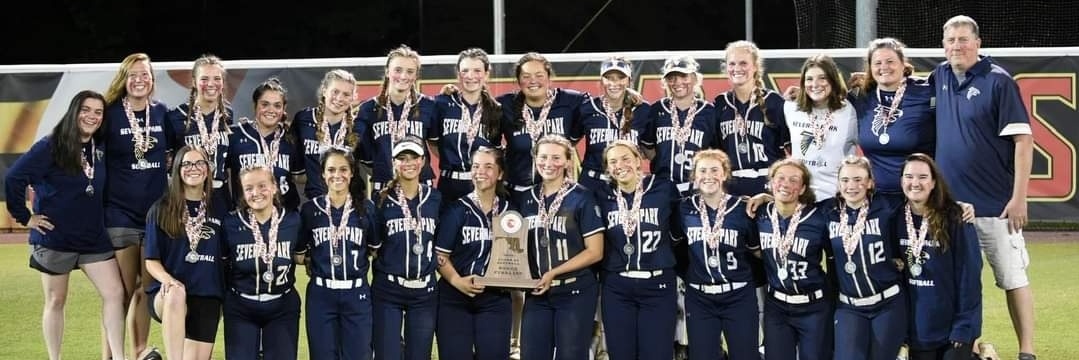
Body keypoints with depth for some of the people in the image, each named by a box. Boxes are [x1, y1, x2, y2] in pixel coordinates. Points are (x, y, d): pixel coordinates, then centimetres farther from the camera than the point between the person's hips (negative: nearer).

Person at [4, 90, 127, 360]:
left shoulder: (101, 149, 4)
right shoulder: (51, 147, -13)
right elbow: (14, 178, -18)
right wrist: (24, 217, -15)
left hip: (94, 237, 5)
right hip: (55, 237, -5)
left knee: (114, 293, -3)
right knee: (56, 301, 7)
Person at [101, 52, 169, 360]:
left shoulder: (162, 113, 6)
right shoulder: (110, 114, -4)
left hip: (157, 212, 4)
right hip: (119, 212, -4)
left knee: (147, 288, 11)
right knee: (122, 292, -4)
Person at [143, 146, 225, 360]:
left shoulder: (220, 211, 10)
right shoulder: (162, 210, 4)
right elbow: (151, 260, 1)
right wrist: (166, 279, -19)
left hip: (207, 298, 3)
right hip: (167, 295, -3)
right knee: (177, 293, -39)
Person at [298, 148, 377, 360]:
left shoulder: (367, 208, 2)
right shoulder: (310, 209, 3)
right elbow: (299, 252, 11)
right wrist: (312, 264, 0)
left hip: (357, 294, 0)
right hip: (320, 295, 0)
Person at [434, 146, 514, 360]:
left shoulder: (508, 210, 8)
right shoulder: (458, 210, -3)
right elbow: (440, 255, -6)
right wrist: (457, 281, -20)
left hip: (495, 300, 3)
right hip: (455, 299, -3)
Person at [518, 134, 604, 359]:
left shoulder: (581, 198, -6)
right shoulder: (526, 199, 9)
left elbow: (595, 252, -9)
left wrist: (553, 274, -16)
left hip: (575, 294, -4)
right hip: (537, 294, 4)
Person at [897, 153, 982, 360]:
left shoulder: (954, 220, -11)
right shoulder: (898, 219, 1)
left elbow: (969, 276, -11)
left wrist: (964, 329, -14)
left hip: (951, 326, -4)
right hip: (916, 327, 4)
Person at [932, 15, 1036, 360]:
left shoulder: (998, 81, -10)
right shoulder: (940, 77, 8)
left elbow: (1022, 140, -12)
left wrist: (1019, 197, -16)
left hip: (994, 203, -6)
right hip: (949, 202, 6)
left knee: (1012, 277, 0)